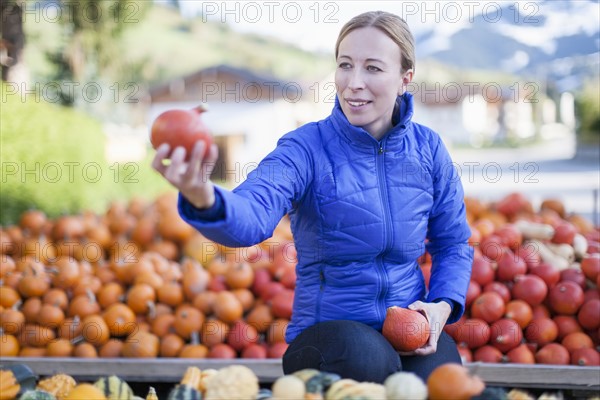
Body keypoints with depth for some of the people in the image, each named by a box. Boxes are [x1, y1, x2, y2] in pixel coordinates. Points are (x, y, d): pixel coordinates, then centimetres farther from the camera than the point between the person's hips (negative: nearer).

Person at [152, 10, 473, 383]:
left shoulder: (428, 149, 2)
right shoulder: (306, 148, -11)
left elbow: (454, 243, 14)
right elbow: (253, 216, -32)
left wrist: (443, 305, -6)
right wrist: (204, 201, -55)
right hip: (327, 328, -2)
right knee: (367, 358, -36)